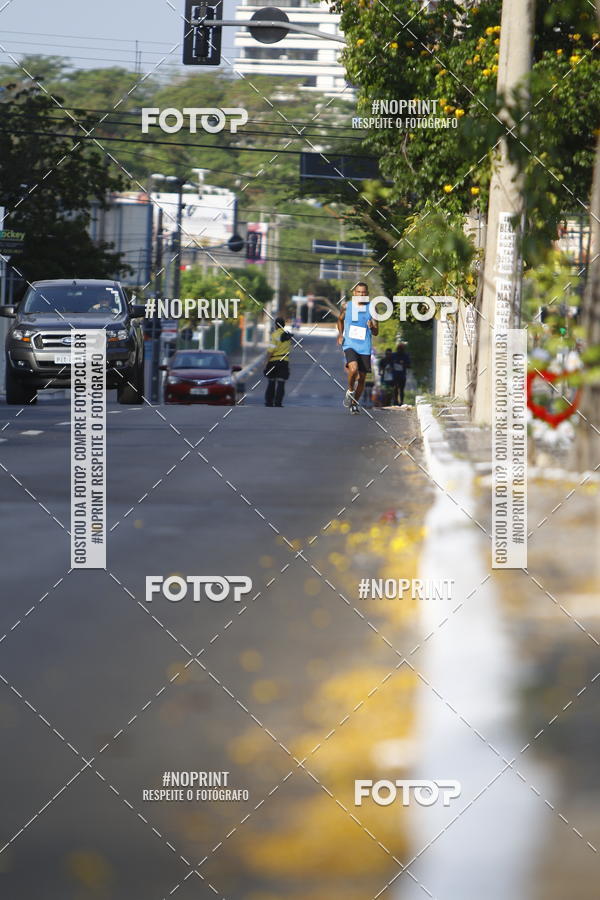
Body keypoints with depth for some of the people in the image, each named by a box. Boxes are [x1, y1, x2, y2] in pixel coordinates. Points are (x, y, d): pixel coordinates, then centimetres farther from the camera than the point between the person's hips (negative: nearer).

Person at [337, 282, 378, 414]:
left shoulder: (371, 308, 1)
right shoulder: (346, 306, 2)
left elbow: (376, 332, 2)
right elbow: (340, 320, 22)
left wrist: (372, 327, -21)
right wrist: (340, 334, 5)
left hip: (365, 347, 1)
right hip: (350, 345, -1)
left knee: (362, 377, 5)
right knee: (353, 369, -26)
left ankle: (354, 403, 26)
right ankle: (350, 391, 3)